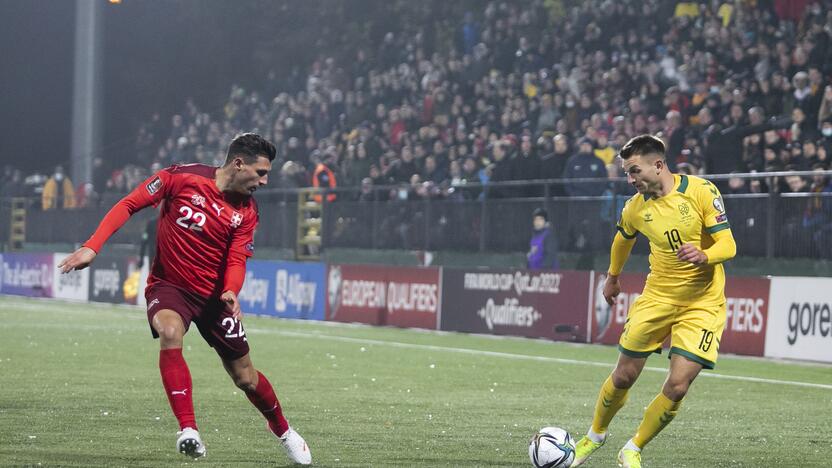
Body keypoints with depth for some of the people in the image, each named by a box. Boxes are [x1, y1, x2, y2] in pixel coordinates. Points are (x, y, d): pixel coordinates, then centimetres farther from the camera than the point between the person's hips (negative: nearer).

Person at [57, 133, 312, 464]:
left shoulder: (246, 211, -3)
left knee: (245, 377, 6)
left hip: (213, 294, 3)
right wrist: (92, 247, -19)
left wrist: (230, 291, -31)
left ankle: (282, 430, 36)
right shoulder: (183, 177, -14)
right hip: (168, 285, -3)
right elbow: (129, 204, -10)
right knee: (170, 332, -36)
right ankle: (188, 431, -35)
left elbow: (236, 260, -8)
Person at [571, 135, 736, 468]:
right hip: (657, 298, 3)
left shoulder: (701, 191, -14)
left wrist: (704, 256, -36)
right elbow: (623, 239, 22)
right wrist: (612, 277, 34)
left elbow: (728, 245, -15)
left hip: (702, 303, -3)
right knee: (624, 377, 4)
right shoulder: (636, 207, -2)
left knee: (677, 387, -11)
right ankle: (595, 436, 31)